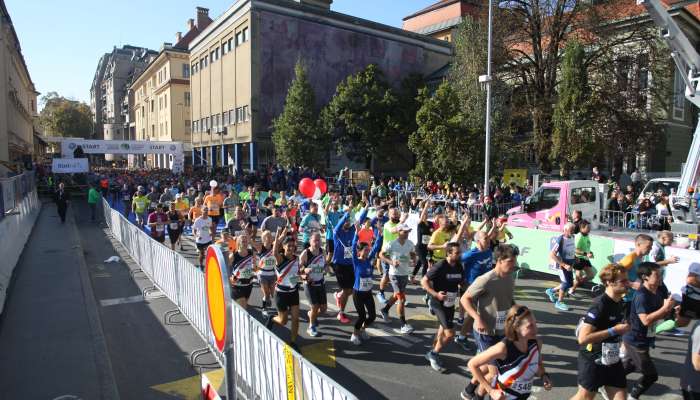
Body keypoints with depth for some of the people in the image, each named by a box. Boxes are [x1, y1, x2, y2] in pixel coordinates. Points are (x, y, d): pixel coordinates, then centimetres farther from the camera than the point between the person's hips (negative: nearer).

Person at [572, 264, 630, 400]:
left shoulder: (620, 302, 2)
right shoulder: (599, 305, -24)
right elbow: (583, 338, -30)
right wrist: (614, 330, -27)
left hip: (612, 359, 8)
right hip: (593, 360, -7)